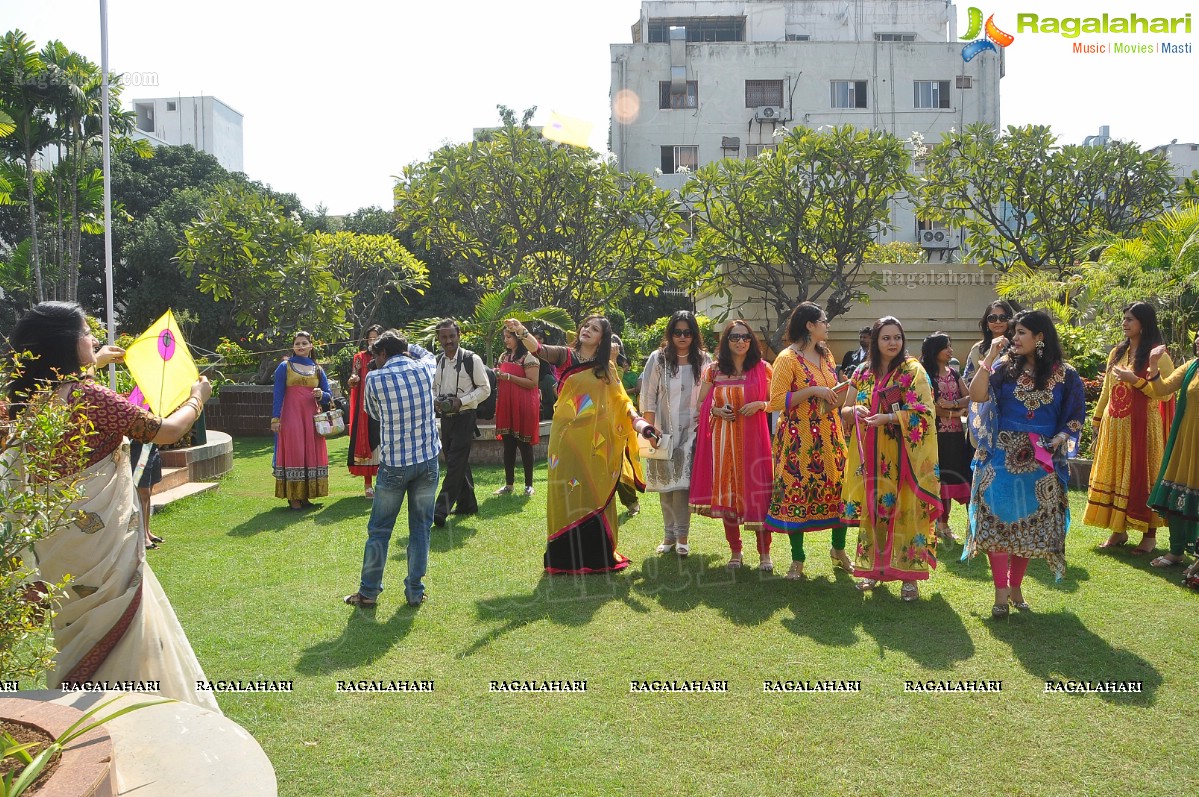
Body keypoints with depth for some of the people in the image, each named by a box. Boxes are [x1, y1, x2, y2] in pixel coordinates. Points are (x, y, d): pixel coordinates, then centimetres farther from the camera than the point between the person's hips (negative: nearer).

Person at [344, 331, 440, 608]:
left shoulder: (375, 379, -9)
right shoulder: (424, 369, -1)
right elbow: (428, 355, 25)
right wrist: (405, 346, 19)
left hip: (394, 464, -2)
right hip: (427, 461, 2)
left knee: (379, 530, 11)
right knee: (420, 528, 11)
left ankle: (368, 592, 20)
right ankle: (415, 591, 17)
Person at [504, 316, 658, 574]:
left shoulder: (606, 367, 11)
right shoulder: (565, 356, 5)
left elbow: (621, 400, 6)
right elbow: (540, 350, -13)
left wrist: (638, 421, -10)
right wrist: (522, 332, -31)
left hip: (595, 439, 2)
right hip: (566, 435, -2)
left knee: (596, 493, 5)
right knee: (567, 492, 1)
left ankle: (597, 555, 15)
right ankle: (565, 556, 10)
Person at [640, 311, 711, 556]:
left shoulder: (704, 361, 3)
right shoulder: (658, 359, 0)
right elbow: (648, 396, -2)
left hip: (690, 430, -1)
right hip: (663, 430, 1)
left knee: (682, 482, -8)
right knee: (665, 483, 5)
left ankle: (682, 536, -2)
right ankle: (669, 534, 15)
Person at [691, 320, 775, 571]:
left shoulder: (762, 369, 4)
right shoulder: (714, 370, 7)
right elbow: (701, 403, 12)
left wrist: (760, 404, -12)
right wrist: (716, 410, -8)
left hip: (753, 438, -1)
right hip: (722, 440, 2)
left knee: (757, 493, -2)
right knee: (726, 493, 5)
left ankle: (764, 553, 11)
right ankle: (735, 551, 18)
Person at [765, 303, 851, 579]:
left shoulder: (826, 355, 13)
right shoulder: (788, 358, -10)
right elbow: (776, 401, -17)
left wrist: (850, 384, 6)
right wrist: (812, 391, -20)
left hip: (829, 435, 6)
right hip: (799, 438, -6)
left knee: (839, 487, 5)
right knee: (797, 493, -1)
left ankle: (838, 549, 26)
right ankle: (797, 559, 14)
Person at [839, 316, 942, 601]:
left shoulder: (913, 371, -4)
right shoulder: (862, 372, 8)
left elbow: (924, 411, -12)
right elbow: (845, 411, 13)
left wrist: (887, 418, -22)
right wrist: (855, 410, -10)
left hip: (903, 457, -4)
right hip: (870, 456, 4)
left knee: (905, 510, -3)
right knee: (871, 509, 8)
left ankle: (909, 576, 6)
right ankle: (873, 568, 21)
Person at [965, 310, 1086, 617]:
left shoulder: (1065, 375, 1)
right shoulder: (1004, 367, 0)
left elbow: (1074, 419, 5)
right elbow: (977, 394, -14)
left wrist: (1059, 440, -13)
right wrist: (990, 356, -14)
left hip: (1041, 463, 1)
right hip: (1001, 459, -1)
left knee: (1031, 525, 9)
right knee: (999, 521, -4)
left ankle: (1015, 586, 24)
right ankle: (1001, 591, 4)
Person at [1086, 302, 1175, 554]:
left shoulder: (1158, 355, -6)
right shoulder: (1117, 353, 12)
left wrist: (1135, 380, -23)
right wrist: (1097, 421, 14)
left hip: (1142, 425, -6)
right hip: (1114, 425, 6)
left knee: (1141, 476, -1)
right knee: (1114, 475, 8)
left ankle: (1150, 534, 9)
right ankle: (1119, 531, 18)